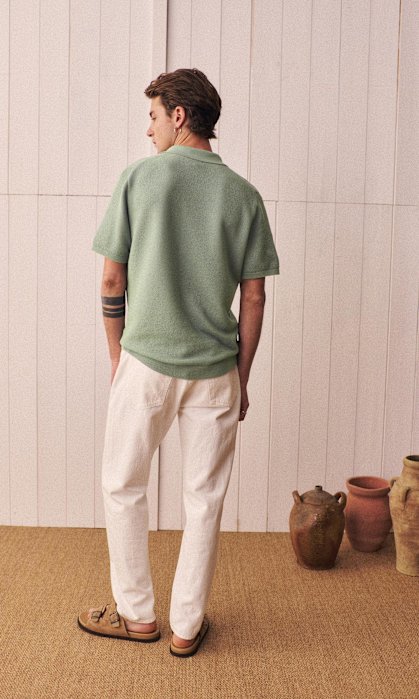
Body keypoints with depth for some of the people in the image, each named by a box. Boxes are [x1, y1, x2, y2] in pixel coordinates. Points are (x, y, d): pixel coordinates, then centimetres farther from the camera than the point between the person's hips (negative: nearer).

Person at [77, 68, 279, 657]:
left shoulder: (138, 177, -5)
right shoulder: (244, 194, 0)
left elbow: (111, 282, -4)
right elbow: (253, 300, 0)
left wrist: (117, 354, 10)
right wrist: (241, 378, 9)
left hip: (146, 361, -2)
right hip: (214, 367, 2)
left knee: (123, 487, 16)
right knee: (204, 498, 12)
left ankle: (136, 614, 28)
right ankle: (187, 625, 24)